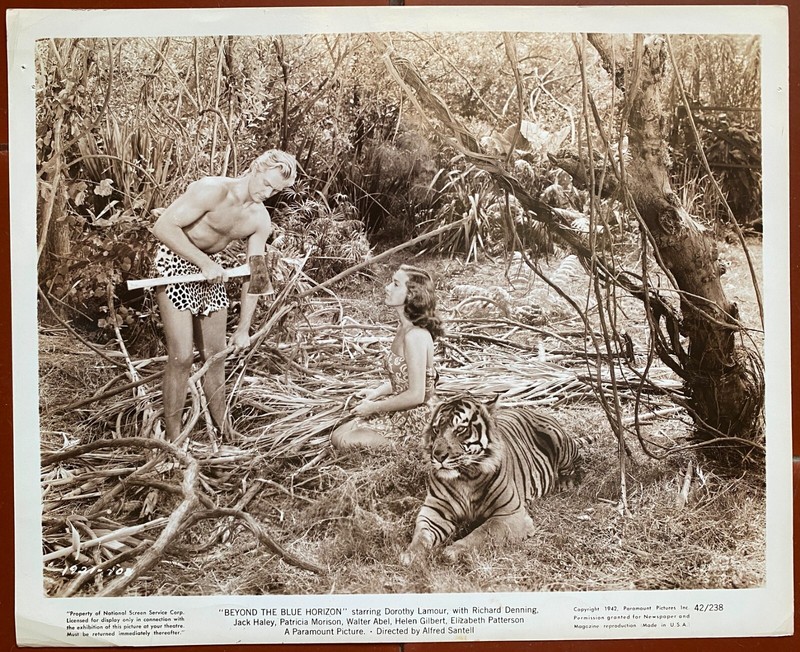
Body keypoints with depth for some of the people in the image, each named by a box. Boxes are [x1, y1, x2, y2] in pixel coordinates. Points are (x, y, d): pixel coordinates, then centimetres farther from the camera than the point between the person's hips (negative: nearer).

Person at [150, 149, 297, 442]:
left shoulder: (260, 220, -3)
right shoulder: (212, 190, -24)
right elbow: (163, 226, -28)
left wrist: (244, 328, -3)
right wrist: (204, 262, -30)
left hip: (211, 267, 7)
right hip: (175, 263, -7)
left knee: (216, 356, 11)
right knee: (182, 357, -9)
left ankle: (222, 432, 25)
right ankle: (172, 439, 3)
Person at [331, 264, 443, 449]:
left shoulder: (415, 335, -25)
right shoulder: (405, 328, 5)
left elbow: (416, 395, -25)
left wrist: (374, 407, -15)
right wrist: (376, 392, 4)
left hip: (413, 419, -9)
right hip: (401, 412, 9)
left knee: (341, 439, -13)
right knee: (340, 433, 10)